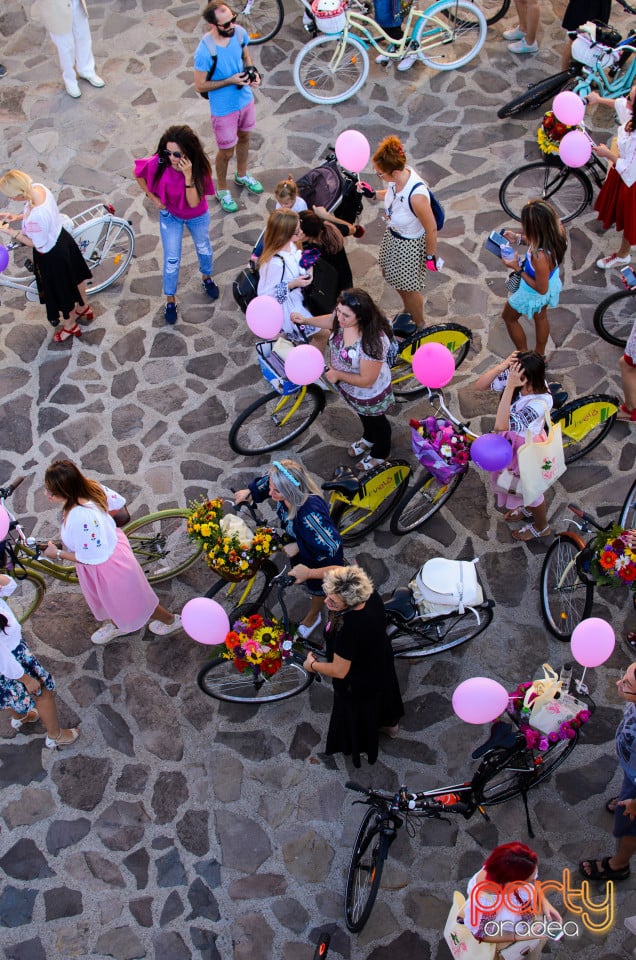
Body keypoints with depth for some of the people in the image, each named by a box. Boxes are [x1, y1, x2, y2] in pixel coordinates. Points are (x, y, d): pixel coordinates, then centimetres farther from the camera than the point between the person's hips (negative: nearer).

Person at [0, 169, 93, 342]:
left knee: (61, 291, 20)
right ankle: (84, 308, 60)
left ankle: (70, 325, 47)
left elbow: (37, 244, -24)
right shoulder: (39, 187, -19)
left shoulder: (34, 218, -42)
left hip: (51, 255, -8)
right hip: (63, 238, 8)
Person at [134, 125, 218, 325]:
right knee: (171, 260, 6)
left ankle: (207, 278, 57)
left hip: (197, 216, 1)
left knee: (203, 248, 26)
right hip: (170, 215, 0)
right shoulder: (159, 163, -31)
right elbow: (138, 174, -10)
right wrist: (153, 198, -8)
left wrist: (188, 175, -47)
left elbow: (194, 202, -35)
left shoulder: (199, 167, -31)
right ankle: (170, 300, 28)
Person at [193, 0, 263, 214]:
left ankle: (242, 175, 56)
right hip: (223, 108, -6)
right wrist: (230, 81, -28)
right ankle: (222, 190, 38)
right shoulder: (205, 52, -32)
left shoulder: (239, 33, -15)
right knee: (227, 151, 12)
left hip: (245, 98, 6)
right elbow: (200, 86, -22)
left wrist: (252, 71, -14)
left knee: (244, 137, 28)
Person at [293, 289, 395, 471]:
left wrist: (338, 375, -24)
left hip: (370, 394, -7)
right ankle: (369, 438, 68)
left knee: (376, 421, 26)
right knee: (363, 415, 36)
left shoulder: (373, 342, -46)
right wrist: (306, 320, -7)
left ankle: (380, 453, 57)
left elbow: (366, 381, -35)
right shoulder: (342, 318, -25)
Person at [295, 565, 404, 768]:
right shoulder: (371, 595, -28)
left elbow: (339, 670, -33)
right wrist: (309, 572, -8)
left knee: (356, 711, 26)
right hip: (380, 663, 6)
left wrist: (312, 665, -16)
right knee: (382, 694, 36)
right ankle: (390, 724, 66)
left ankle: (361, 746, 56)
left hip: (358, 683, -6)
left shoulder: (349, 629, -46)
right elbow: (340, 570, -9)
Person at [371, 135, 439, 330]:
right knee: (395, 278, 29)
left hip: (410, 245, -8)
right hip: (393, 235, 8)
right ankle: (408, 311, 58)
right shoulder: (397, 177, -18)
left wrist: (430, 257, -14)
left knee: (410, 287, 18)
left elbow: (431, 229, -26)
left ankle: (419, 324, 46)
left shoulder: (416, 195, -41)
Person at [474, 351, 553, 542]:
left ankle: (541, 527, 53)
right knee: (518, 482, 34)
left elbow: (501, 426, -47)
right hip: (511, 442, 6)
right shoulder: (512, 376, -24)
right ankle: (528, 510, 65)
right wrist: (503, 365, -35)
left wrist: (510, 386, -50)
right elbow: (479, 385, -19)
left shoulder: (540, 402, -41)